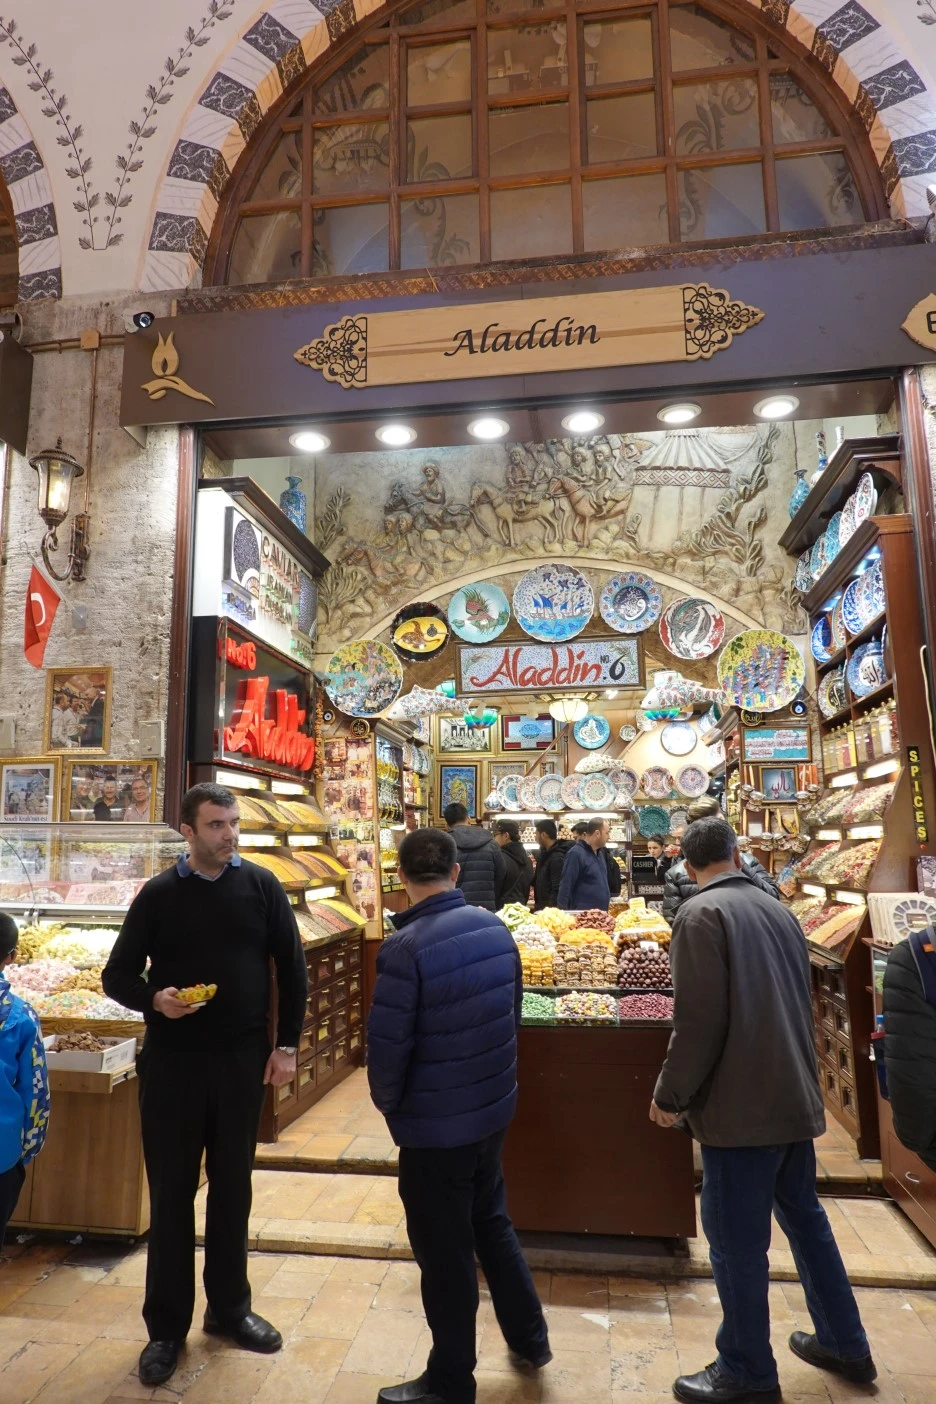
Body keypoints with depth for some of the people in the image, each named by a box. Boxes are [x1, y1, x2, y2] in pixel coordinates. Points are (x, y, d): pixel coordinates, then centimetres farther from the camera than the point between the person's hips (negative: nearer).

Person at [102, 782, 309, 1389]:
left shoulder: (262, 886, -4)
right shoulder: (159, 894, -4)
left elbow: (292, 969, 1)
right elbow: (118, 975, 0)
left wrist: (286, 1045, -2)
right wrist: (154, 999, -20)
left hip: (243, 1059, 1)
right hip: (172, 1061, -1)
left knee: (232, 1186, 15)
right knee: (172, 1191, 10)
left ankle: (230, 1306, 34)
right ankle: (167, 1325, 29)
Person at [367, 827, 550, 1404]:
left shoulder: (405, 948, -26)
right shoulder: (496, 928, -6)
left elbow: (387, 1045, -21)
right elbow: (512, 1010, 5)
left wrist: (389, 1103, 0)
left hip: (436, 1125, -6)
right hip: (494, 1108, 6)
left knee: (445, 1251, 13)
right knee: (492, 1223, 27)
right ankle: (529, 1338, 44)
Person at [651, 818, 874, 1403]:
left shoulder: (701, 915, -17)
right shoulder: (779, 910, 6)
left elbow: (699, 1021, -21)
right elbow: (800, 1005, 15)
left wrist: (671, 1096, -9)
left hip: (742, 1107, -8)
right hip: (796, 1098, 8)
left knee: (737, 1240, 7)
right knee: (805, 1217, 24)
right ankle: (845, 1345, 39)